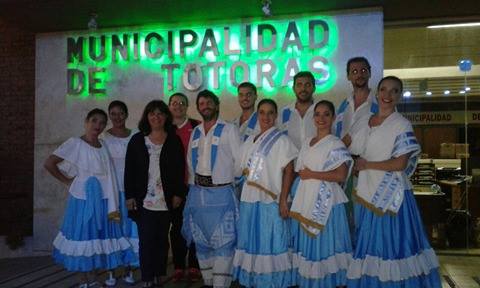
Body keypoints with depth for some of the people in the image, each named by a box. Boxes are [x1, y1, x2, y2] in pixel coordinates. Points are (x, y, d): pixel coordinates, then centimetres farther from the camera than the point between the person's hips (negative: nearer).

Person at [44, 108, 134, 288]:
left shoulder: (103, 145, 8)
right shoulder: (75, 143, -6)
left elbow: (109, 176, 4)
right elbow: (49, 164, -11)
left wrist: (113, 207, -1)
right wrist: (67, 181, -5)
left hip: (102, 199, 5)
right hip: (82, 198, -5)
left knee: (98, 237, 9)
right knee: (83, 237, 4)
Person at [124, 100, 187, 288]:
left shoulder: (174, 141, 4)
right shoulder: (137, 140, 5)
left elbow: (180, 169, 3)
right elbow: (129, 170, 4)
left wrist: (178, 194, -2)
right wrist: (129, 196, -1)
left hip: (166, 200, 1)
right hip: (143, 200, 0)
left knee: (162, 239, 8)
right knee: (146, 239, -1)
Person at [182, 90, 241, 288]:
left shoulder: (229, 129, -2)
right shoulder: (195, 132, 14)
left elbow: (240, 161, -4)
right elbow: (190, 163, 17)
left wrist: (227, 177, 1)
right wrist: (194, 186, 11)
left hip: (221, 192, -5)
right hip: (197, 192, 6)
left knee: (223, 243, -5)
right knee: (201, 241, 13)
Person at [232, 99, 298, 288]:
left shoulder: (281, 140, -3)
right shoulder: (250, 141, 14)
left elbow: (289, 171, -9)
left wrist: (283, 200, -15)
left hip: (271, 201, -6)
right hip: (249, 200, 6)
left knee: (270, 242, -1)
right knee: (251, 242, 10)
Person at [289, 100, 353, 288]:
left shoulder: (336, 144, -7)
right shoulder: (307, 143, 14)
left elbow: (340, 175, -17)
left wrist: (312, 174, -13)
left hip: (325, 202, -6)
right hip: (306, 202, 7)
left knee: (324, 244, -2)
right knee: (307, 243, 11)